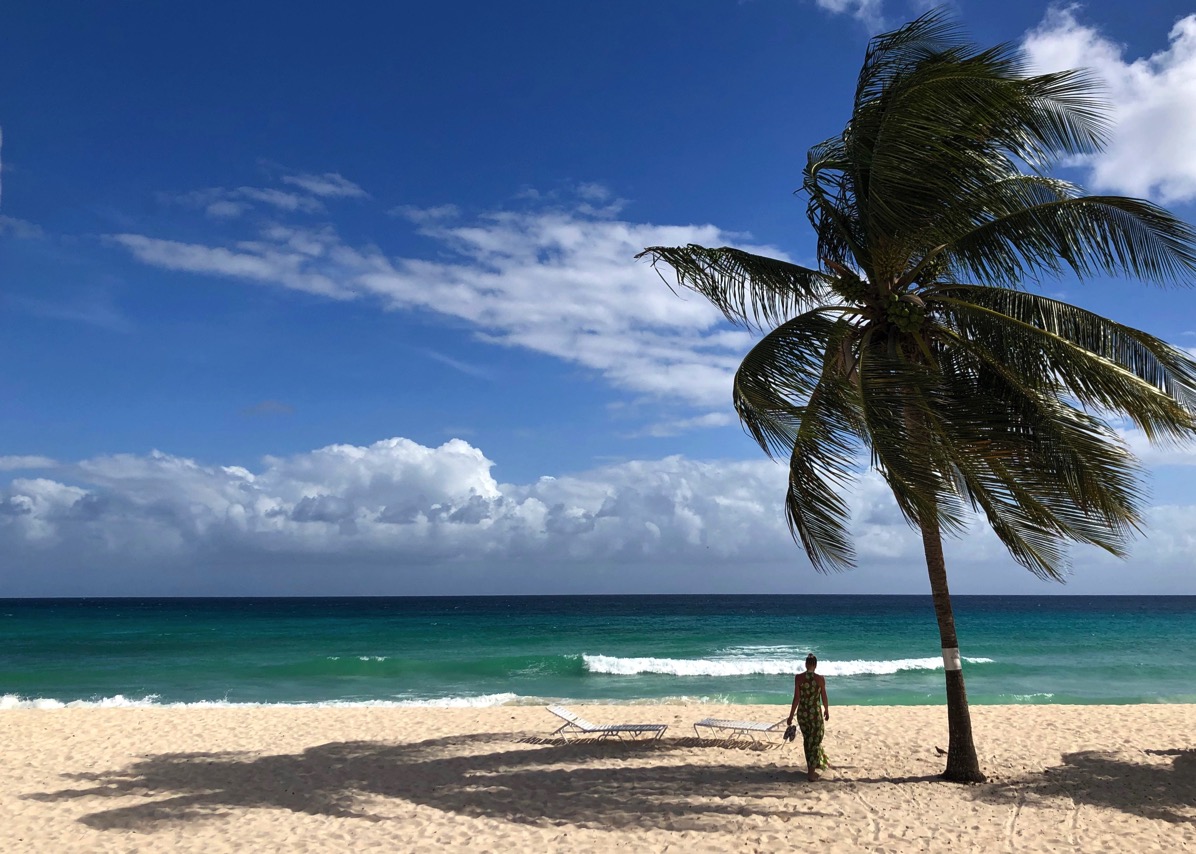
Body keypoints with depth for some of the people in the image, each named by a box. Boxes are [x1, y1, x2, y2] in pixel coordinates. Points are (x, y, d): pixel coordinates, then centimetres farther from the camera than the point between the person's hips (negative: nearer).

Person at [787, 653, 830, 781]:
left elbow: (796, 698, -8)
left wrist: (791, 716, -1)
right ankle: (811, 773, 6)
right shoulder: (820, 679, -10)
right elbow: (824, 698, 0)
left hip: (802, 712, 2)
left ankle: (814, 764, 35)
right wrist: (827, 710, 19)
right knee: (815, 741, 8)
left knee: (807, 740, 21)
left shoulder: (798, 678, -8)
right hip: (815, 713, -2)